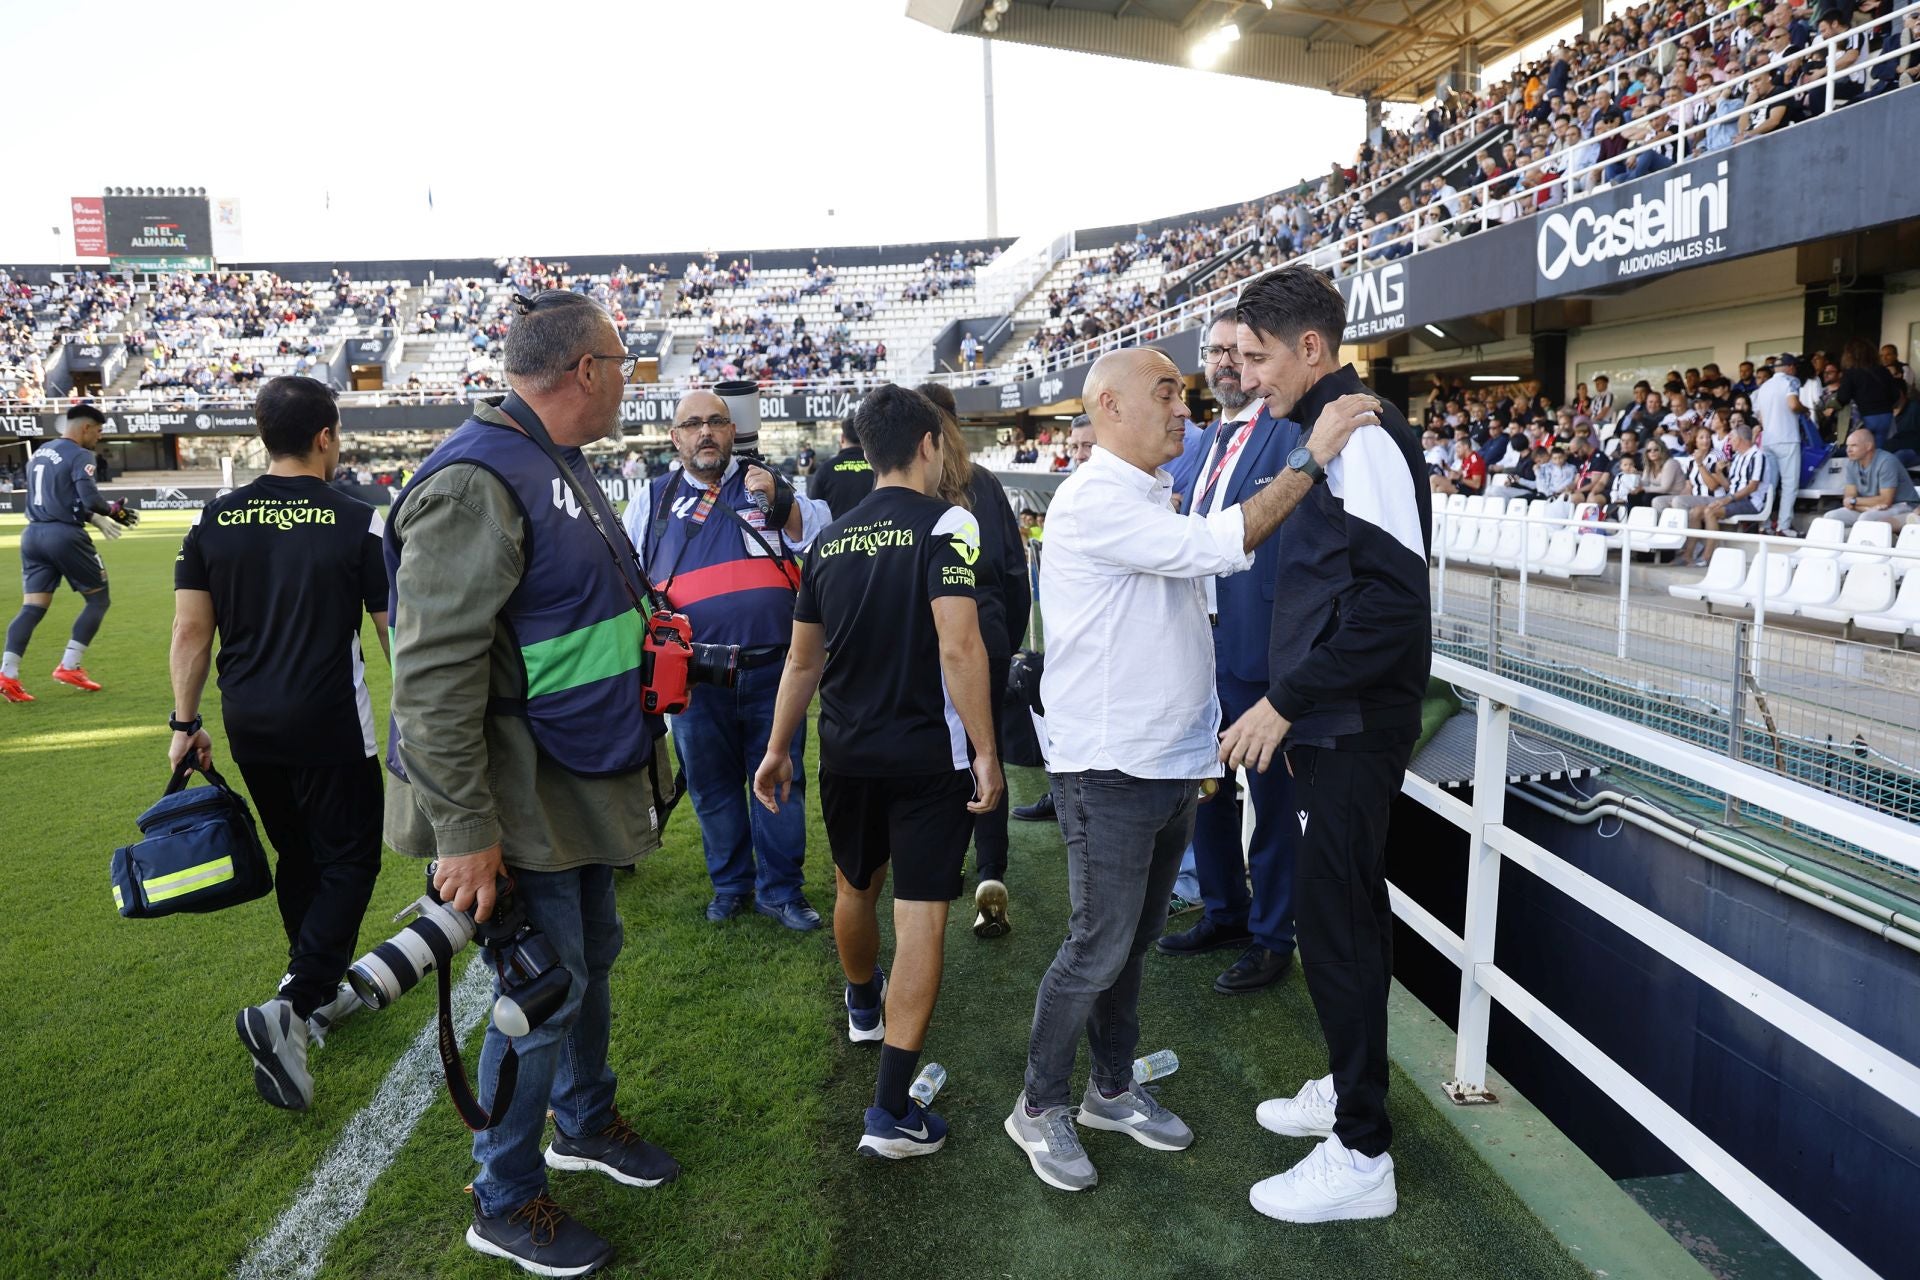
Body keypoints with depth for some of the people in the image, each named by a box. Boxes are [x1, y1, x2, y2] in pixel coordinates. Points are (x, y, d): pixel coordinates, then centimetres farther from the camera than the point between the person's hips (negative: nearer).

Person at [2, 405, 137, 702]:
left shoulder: (39, 453, 17)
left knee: (32, 607, 4)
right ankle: (69, 666, 3)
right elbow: (90, 499, -21)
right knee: (98, 600, 8)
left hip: (33, 533, 8)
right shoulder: (80, 456, -9)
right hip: (65, 536, -7)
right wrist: (116, 511, -3)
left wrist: (95, 519, 18)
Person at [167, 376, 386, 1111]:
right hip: (328, 727, -5)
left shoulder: (215, 519, 1)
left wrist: (185, 722, 12)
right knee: (348, 864, 6)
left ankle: (317, 993, 34)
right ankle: (290, 1012, -9)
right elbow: (398, 633, -6)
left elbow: (190, 630, 3)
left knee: (298, 858, 21)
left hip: (248, 725, 6)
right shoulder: (357, 522, -11)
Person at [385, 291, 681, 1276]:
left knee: (591, 957, 22)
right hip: (521, 805, -9)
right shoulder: (475, 482, -22)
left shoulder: (558, 465, 10)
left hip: (585, 783, 9)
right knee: (547, 992, 2)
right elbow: (433, 673, -26)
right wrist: (463, 833, -25)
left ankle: (584, 1122, 44)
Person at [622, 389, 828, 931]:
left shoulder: (769, 482, 8)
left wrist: (781, 503, -13)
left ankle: (780, 889, 20)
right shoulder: (653, 499, 11)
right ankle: (731, 884, 30)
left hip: (773, 667, -1)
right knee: (712, 786, 12)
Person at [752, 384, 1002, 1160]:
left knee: (855, 887, 26)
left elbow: (803, 659, 11)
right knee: (920, 919, 0)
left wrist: (778, 748, 19)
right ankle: (891, 1110, -1)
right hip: (927, 755, -6)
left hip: (846, 751, 6)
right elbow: (958, 644, -23)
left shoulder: (830, 539, 6)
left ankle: (865, 1008, 52)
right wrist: (985, 751, -18)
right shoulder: (944, 525, -11)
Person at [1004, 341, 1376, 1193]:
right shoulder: (1095, 499, -16)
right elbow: (1216, 547, -27)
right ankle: (1038, 1106, 18)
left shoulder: (1157, 501, 15)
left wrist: (1203, 741, 19)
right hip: (1108, 767, -9)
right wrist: (1309, 460, -23)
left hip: (1171, 762, 9)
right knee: (1099, 947, 0)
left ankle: (1113, 1090, 33)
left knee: (1135, 938, 17)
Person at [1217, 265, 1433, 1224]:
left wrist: (1286, 699, -21)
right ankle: (1348, 1089, 35)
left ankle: (1361, 1155, 12)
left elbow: (1394, 601, -25)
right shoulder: (1324, 434, 13)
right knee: (1340, 910, 19)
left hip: (1352, 733, -10)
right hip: (1327, 725, 10)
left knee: (1336, 922, -2)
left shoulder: (1364, 436, -17)